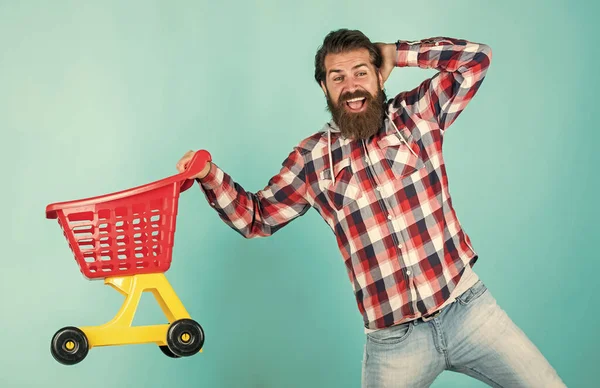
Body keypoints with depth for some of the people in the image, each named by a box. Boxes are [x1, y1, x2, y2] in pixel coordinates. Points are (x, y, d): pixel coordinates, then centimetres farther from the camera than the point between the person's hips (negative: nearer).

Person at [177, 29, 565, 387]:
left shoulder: (417, 114, 3)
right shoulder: (312, 159, 3)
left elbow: (475, 57, -3)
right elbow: (256, 217, 12)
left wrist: (395, 53, 0)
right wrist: (211, 176, -3)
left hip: (467, 304, 1)